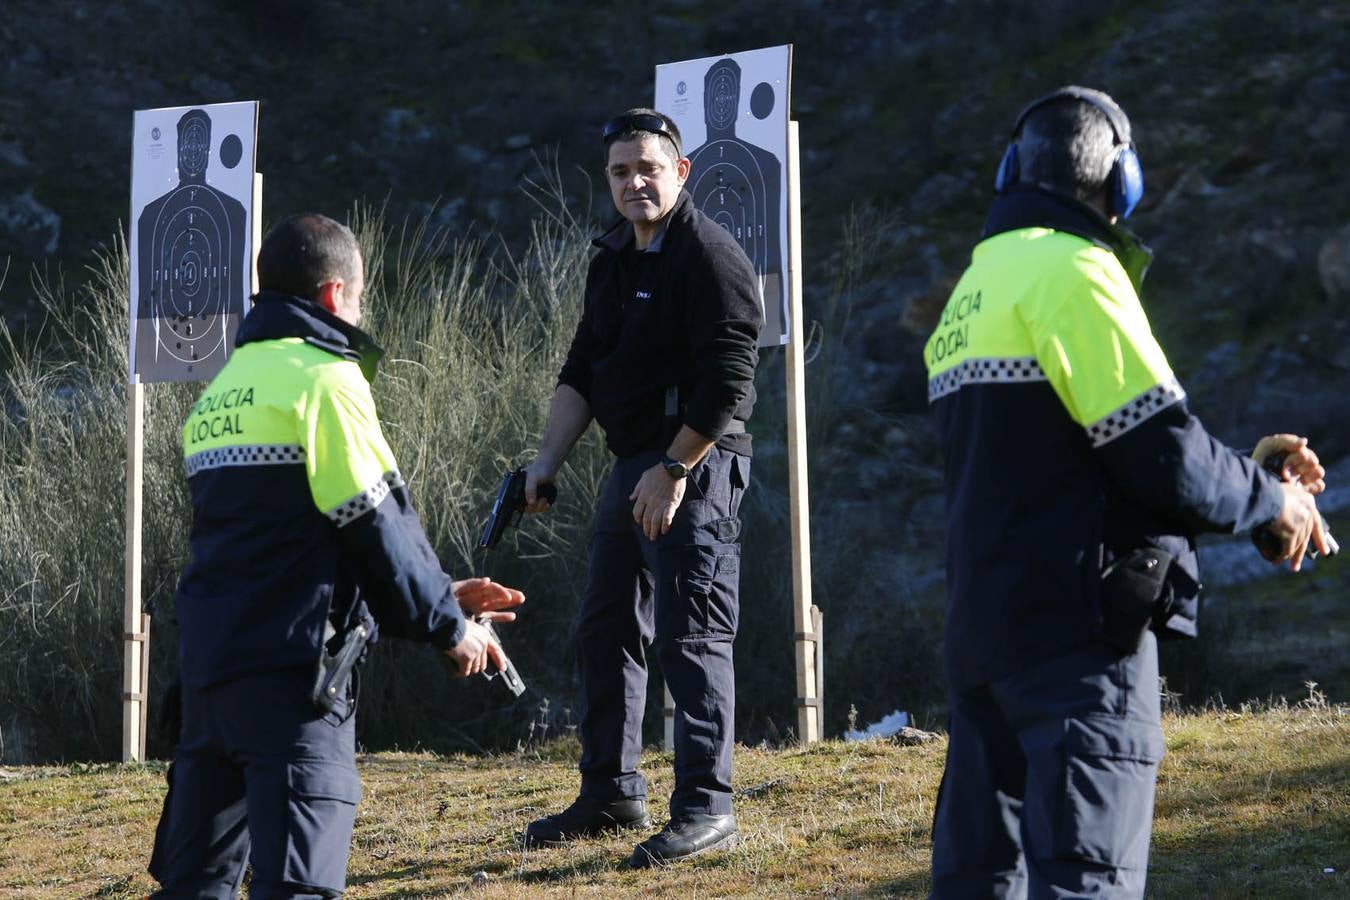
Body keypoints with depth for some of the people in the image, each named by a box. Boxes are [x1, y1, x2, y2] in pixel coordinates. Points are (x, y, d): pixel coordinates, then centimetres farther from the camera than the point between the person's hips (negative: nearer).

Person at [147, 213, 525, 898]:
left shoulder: (221, 392, 20)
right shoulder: (323, 379, -6)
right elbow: (377, 527, -9)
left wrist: (441, 600, 23)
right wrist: (448, 626, 6)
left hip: (207, 655, 8)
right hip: (290, 663, -8)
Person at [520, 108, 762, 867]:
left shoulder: (709, 256, -13)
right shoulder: (614, 259, 15)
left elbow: (728, 384, -20)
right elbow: (583, 370, 18)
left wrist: (673, 472, -19)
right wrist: (549, 459, 7)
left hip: (696, 466, -10)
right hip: (634, 465, 10)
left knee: (692, 636, -9)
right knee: (607, 629, 14)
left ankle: (707, 808, -4)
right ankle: (612, 792, 24)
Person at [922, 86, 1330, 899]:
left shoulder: (975, 290, 17)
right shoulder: (1071, 270, -10)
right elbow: (1160, 452, -15)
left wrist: (1242, 469, 19)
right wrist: (1270, 499, 3)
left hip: (985, 622, 9)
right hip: (1077, 626, -9)